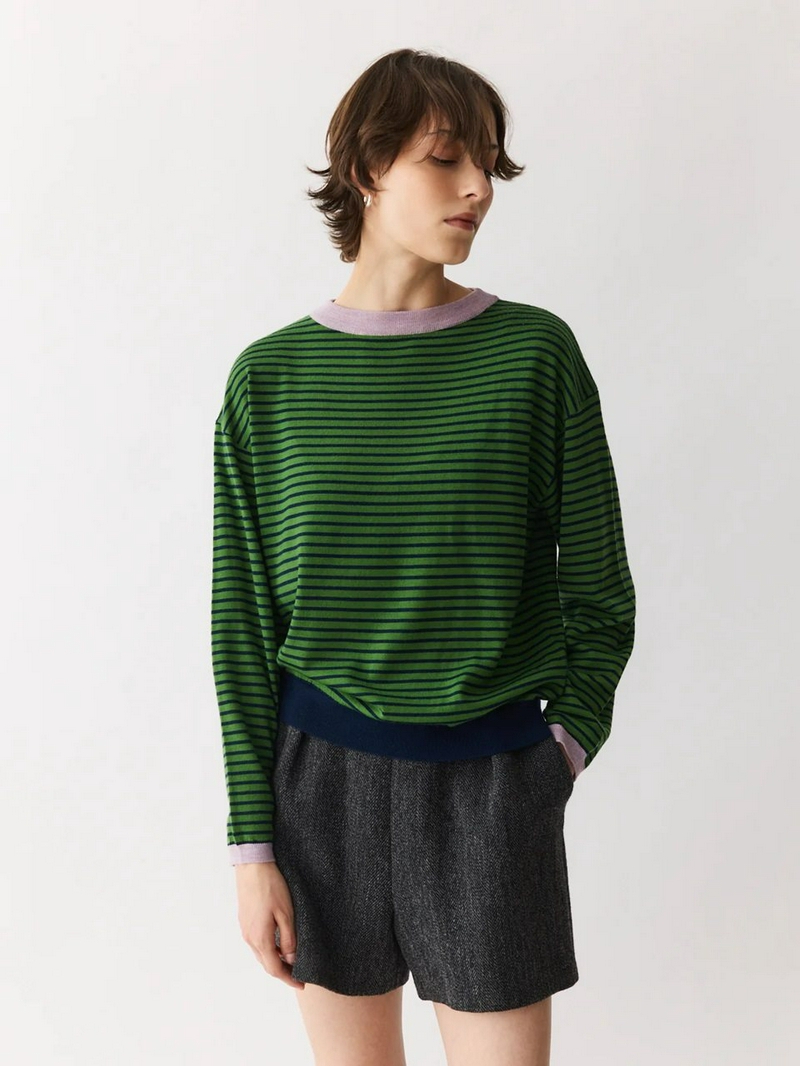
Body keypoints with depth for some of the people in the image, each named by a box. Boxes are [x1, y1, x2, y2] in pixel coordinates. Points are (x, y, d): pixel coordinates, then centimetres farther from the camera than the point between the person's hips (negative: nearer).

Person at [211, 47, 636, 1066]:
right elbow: (242, 619, 1)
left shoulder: (535, 353, -4)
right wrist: (254, 843, 0)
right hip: (322, 771, 1)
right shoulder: (270, 378, -2)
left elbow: (598, 589, 3)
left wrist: (565, 744, -3)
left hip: (492, 780, -1)